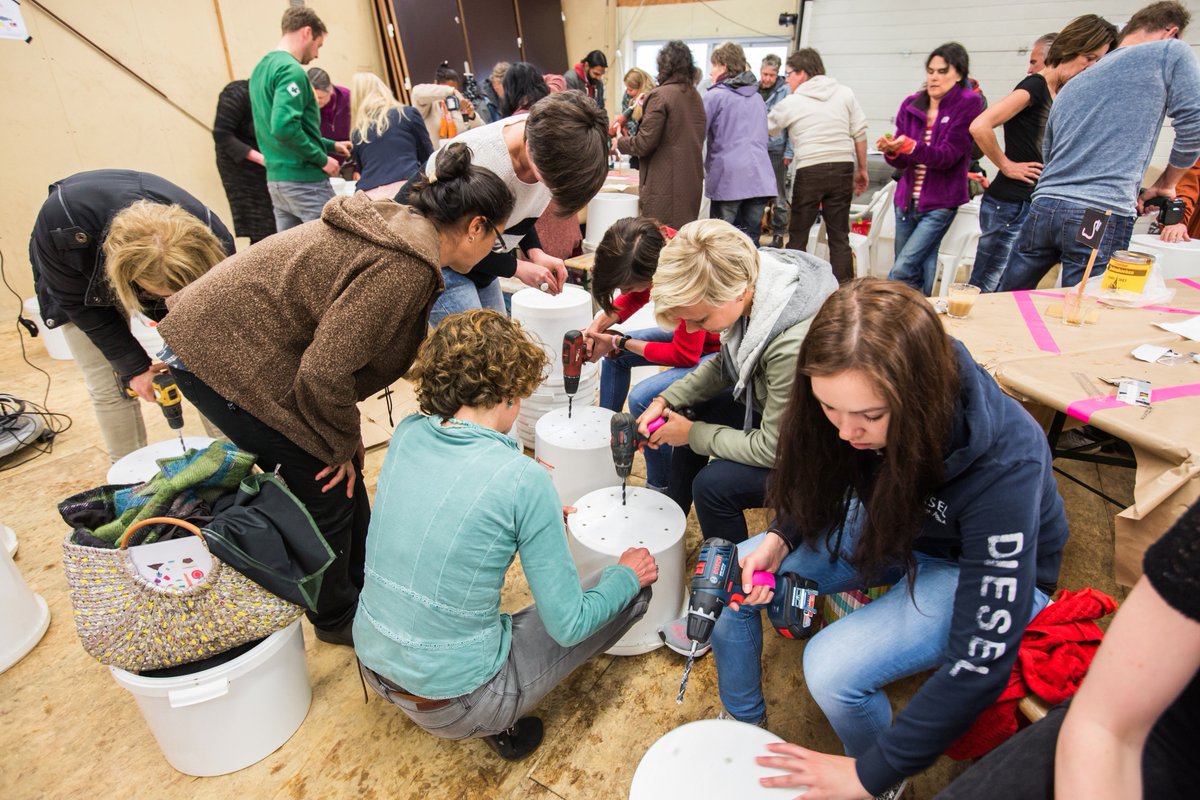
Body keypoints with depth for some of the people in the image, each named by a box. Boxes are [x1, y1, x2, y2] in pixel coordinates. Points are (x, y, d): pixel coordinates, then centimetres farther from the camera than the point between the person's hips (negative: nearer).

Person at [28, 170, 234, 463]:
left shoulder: (212, 238, -38)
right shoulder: (60, 229, -40)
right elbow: (80, 304, -22)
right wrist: (134, 367, -26)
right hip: (83, 283, -1)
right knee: (107, 387, -6)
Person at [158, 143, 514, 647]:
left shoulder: (398, 227, 6)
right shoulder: (405, 267, -25)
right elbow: (325, 372, -27)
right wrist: (343, 445, -10)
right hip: (225, 359, -9)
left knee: (343, 476, 16)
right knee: (327, 489, 3)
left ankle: (362, 589, 36)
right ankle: (337, 619, 27)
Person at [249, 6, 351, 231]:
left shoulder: (261, 68, 17)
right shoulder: (291, 70, -14)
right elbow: (284, 127, -26)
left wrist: (331, 145, 23)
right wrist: (322, 159, -14)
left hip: (276, 179, 9)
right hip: (303, 180, -9)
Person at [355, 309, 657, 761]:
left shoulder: (407, 435, -7)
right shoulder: (524, 479, -24)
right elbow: (568, 625, -16)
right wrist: (626, 575, 1)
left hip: (373, 665, 6)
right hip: (453, 701, -6)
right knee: (637, 586, 4)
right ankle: (500, 721, 7)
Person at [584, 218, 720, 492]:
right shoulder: (657, 244, -16)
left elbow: (685, 356, -25)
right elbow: (636, 296, 5)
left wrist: (620, 343, -17)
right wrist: (598, 325, -11)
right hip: (691, 333, 8)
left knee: (643, 398, -23)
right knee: (615, 356, 11)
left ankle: (661, 488, -3)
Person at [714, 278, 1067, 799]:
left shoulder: (1002, 463, -38)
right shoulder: (851, 406, -24)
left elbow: (982, 658, -32)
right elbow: (818, 487, -1)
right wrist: (778, 539, -22)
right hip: (887, 525, 5)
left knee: (832, 667, -27)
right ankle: (743, 724, 17)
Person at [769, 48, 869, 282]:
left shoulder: (792, 102, 1)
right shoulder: (845, 93, 9)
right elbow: (860, 134, 7)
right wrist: (862, 169, 15)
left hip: (810, 172, -3)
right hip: (842, 169, 3)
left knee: (797, 235, 7)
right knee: (840, 237, 6)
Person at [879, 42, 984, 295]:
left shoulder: (968, 104, -5)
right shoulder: (911, 104, 6)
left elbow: (948, 155, -16)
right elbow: (901, 162, 4)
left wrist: (909, 146, -31)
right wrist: (891, 151, -20)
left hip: (940, 204, -5)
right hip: (906, 199, 5)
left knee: (902, 270, -15)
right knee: (917, 272, 11)